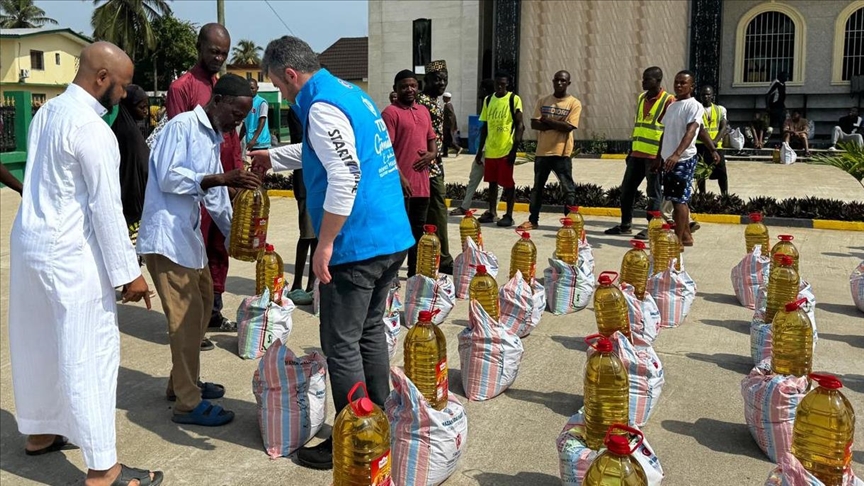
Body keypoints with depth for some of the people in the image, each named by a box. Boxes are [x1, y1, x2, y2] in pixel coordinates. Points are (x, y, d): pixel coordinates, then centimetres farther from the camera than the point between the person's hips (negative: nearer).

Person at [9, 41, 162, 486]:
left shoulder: (47, 112, 10)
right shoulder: (91, 127, -18)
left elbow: (44, 184, 14)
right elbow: (106, 207, -19)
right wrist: (128, 272, -14)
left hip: (29, 241, 10)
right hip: (69, 254, -10)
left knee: (36, 345, 20)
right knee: (90, 355, -4)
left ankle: (39, 432, 38)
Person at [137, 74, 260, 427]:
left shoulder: (213, 137, 16)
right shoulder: (181, 126, -12)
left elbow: (214, 197, 19)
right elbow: (168, 178, -23)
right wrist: (221, 179, -31)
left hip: (189, 235, 10)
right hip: (166, 237, -10)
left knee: (202, 304, 16)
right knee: (187, 316, -7)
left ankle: (183, 382, 30)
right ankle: (188, 403, 2)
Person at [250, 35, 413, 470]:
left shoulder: (322, 106, -14)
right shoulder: (351, 93, 16)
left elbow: (345, 177, -26)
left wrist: (324, 246, -20)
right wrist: (272, 157, 42)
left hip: (357, 246, -10)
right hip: (392, 238, 10)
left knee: (342, 347, 2)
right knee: (370, 334, 19)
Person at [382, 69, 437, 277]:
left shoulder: (424, 111, 16)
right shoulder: (390, 113, -8)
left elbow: (431, 140, 25)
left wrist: (432, 154, 1)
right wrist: (400, 177, -20)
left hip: (422, 182, 8)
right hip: (400, 184, -7)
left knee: (418, 229, 15)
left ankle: (414, 272, 26)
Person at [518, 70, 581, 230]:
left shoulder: (574, 103, -3)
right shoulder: (543, 101, 8)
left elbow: (568, 127, -15)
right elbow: (534, 124, -1)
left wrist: (547, 120, -9)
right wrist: (557, 125, -12)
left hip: (561, 153, -4)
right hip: (542, 151, 4)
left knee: (568, 189, -1)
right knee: (537, 187, 11)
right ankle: (533, 220, 20)